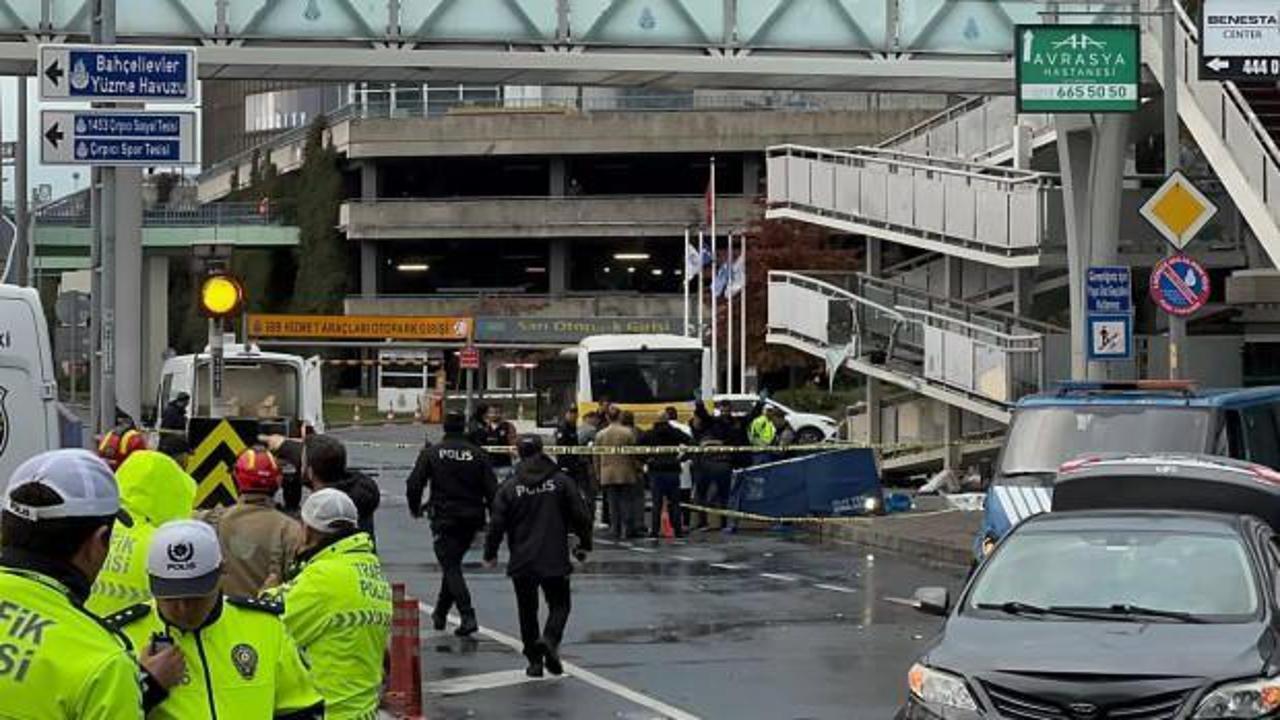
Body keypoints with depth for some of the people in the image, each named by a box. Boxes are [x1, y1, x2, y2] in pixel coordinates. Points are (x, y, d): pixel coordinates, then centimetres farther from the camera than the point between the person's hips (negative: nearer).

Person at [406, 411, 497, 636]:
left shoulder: (431, 453, -4)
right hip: (471, 519, 4)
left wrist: (415, 508, 11)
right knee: (452, 563, 19)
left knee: (450, 566, -4)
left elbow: (414, 484, -6)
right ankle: (440, 613, 29)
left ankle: (468, 616, -20)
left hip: (444, 518, -4)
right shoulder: (478, 455, 1)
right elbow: (491, 489, -1)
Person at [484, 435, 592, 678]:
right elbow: (581, 516, -1)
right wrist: (584, 545, 12)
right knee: (559, 604, 11)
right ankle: (550, 638, -17)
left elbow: (497, 524, -4)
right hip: (555, 560, 0)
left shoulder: (509, 487, -4)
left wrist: (491, 554, 9)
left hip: (522, 562, 0)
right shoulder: (561, 481, -2)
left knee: (527, 610, 12)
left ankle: (535, 660, 12)